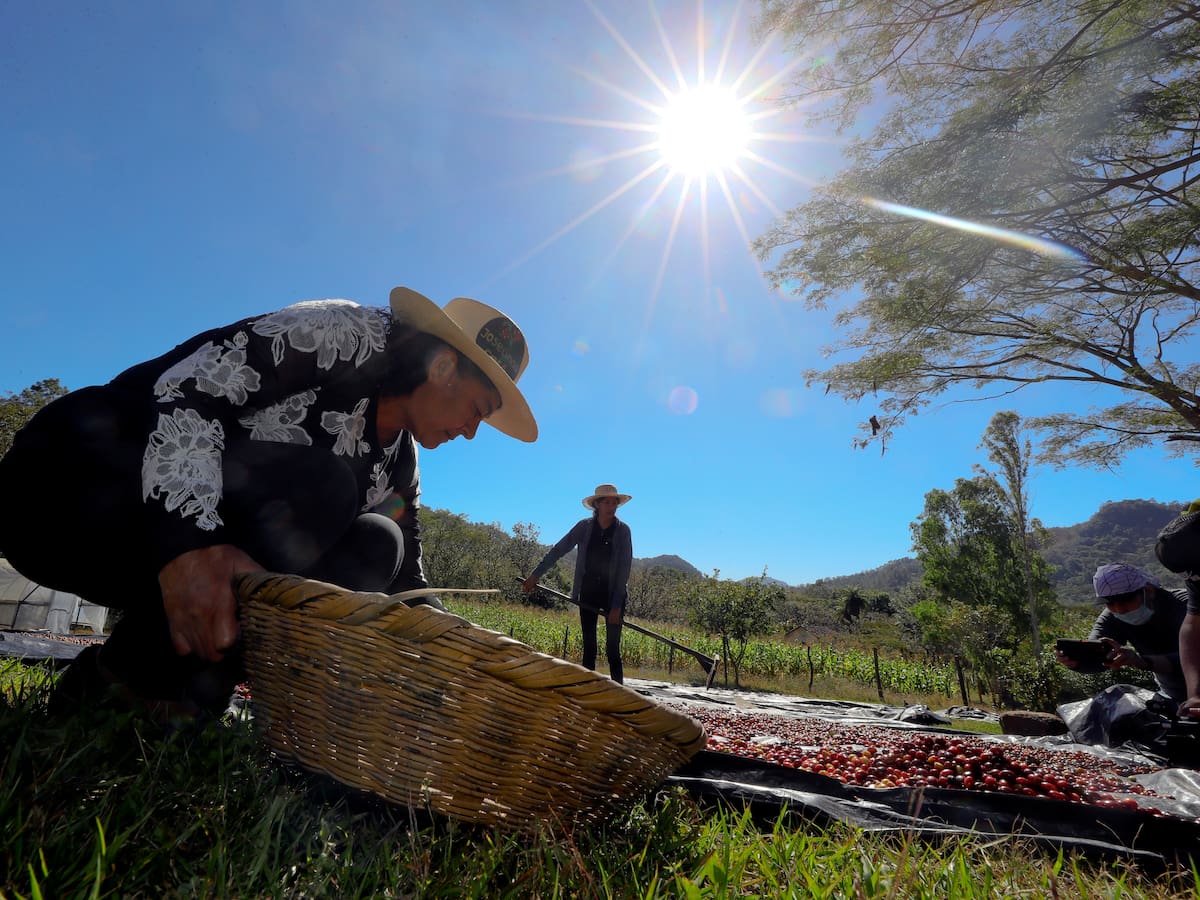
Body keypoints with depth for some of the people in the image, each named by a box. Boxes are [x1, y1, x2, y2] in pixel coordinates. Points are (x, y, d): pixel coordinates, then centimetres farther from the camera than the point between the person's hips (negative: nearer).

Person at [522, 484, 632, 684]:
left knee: (613, 649, -3)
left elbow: (624, 569, -10)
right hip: (588, 594, 2)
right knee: (588, 647, 8)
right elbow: (558, 550, 1)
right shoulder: (584, 527, -3)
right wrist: (535, 575, -4)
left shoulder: (623, 531, -8)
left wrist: (617, 605, -14)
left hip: (614, 594, -2)